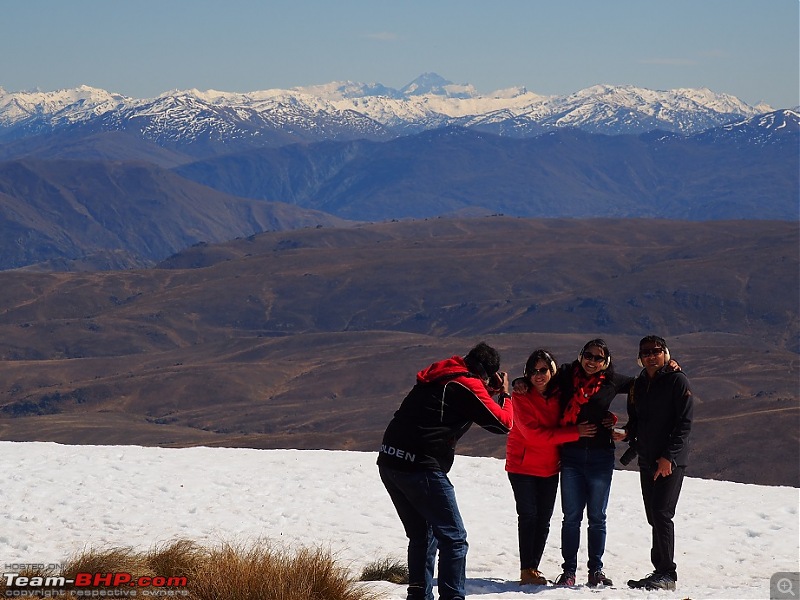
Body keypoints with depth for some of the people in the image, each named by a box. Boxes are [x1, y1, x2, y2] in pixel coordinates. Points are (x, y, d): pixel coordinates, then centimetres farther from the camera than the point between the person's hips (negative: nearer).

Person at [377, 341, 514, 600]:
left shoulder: (439, 376, 19)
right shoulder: (468, 385, -4)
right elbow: (502, 423, -2)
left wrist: (490, 393, 25)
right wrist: (505, 394, 15)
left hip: (389, 462, 8)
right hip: (420, 468, -8)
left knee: (422, 536, 20)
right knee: (453, 538, -2)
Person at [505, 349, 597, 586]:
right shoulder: (522, 396, -13)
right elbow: (533, 433, -21)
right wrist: (575, 432, -23)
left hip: (550, 466, 5)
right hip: (523, 464, -5)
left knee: (543, 519, 6)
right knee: (528, 517, -7)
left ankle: (533, 568, 14)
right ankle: (526, 572, -3)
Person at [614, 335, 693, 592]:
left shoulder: (677, 380, -6)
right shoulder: (638, 385, 14)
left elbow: (684, 423, -11)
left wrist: (669, 457, -18)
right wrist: (627, 434, -1)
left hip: (671, 461, -7)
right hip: (647, 461, 7)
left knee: (661, 513, -14)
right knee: (654, 516, 8)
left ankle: (667, 574, -11)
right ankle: (660, 571, 14)